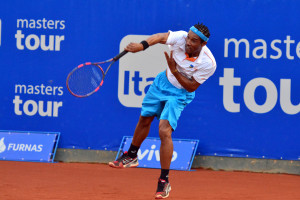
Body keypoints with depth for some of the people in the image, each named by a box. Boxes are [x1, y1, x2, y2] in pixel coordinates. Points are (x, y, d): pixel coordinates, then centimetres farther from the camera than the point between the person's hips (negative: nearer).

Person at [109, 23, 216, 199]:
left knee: (165, 131, -19)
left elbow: (191, 87, -22)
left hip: (180, 94, -4)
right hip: (162, 82, 4)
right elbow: (161, 37, -32)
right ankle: (131, 156, 47)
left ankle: (164, 181, -8)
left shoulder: (208, 63, -30)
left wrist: (174, 70, -33)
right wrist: (142, 45, -50)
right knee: (145, 119, 20)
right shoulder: (180, 38, -25)